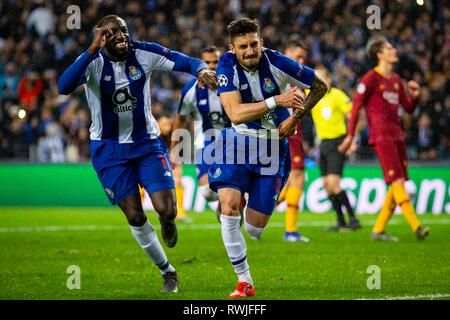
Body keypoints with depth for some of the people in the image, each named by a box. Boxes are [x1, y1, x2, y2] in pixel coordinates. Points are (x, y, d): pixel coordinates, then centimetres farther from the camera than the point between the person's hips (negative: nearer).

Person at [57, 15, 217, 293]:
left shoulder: (143, 53, -11)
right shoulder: (94, 62, -19)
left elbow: (182, 61, -11)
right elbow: (64, 87, -37)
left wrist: (202, 69, -34)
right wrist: (92, 51, -44)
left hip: (147, 142, 1)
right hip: (110, 149, -1)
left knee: (166, 210, -13)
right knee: (135, 217, -2)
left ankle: (168, 221, 27)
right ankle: (168, 272, 19)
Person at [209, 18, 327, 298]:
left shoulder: (277, 63, -15)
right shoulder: (227, 67, -14)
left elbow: (320, 86, 0)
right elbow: (235, 114, -26)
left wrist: (295, 117, -10)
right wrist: (275, 101, -36)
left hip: (273, 147, 0)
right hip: (238, 141, 0)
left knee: (255, 228, -1)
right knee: (229, 205, -22)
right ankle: (244, 281, -8)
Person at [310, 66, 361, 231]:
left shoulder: (337, 95, -12)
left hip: (337, 142, -7)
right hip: (324, 143, 7)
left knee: (333, 183, -16)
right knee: (326, 184, 5)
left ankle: (353, 219, -11)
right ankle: (341, 222, 13)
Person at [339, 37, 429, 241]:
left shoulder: (396, 80, 18)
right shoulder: (371, 78, -5)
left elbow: (408, 108, 21)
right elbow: (356, 106, -5)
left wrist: (414, 95, -1)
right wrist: (350, 136, -7)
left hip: (396, 135, 8)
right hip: (381, 136, -8)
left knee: (398, 185, 4)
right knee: (397, 180, -15)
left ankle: (378, 230, 11)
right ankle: (416, 226, -23)